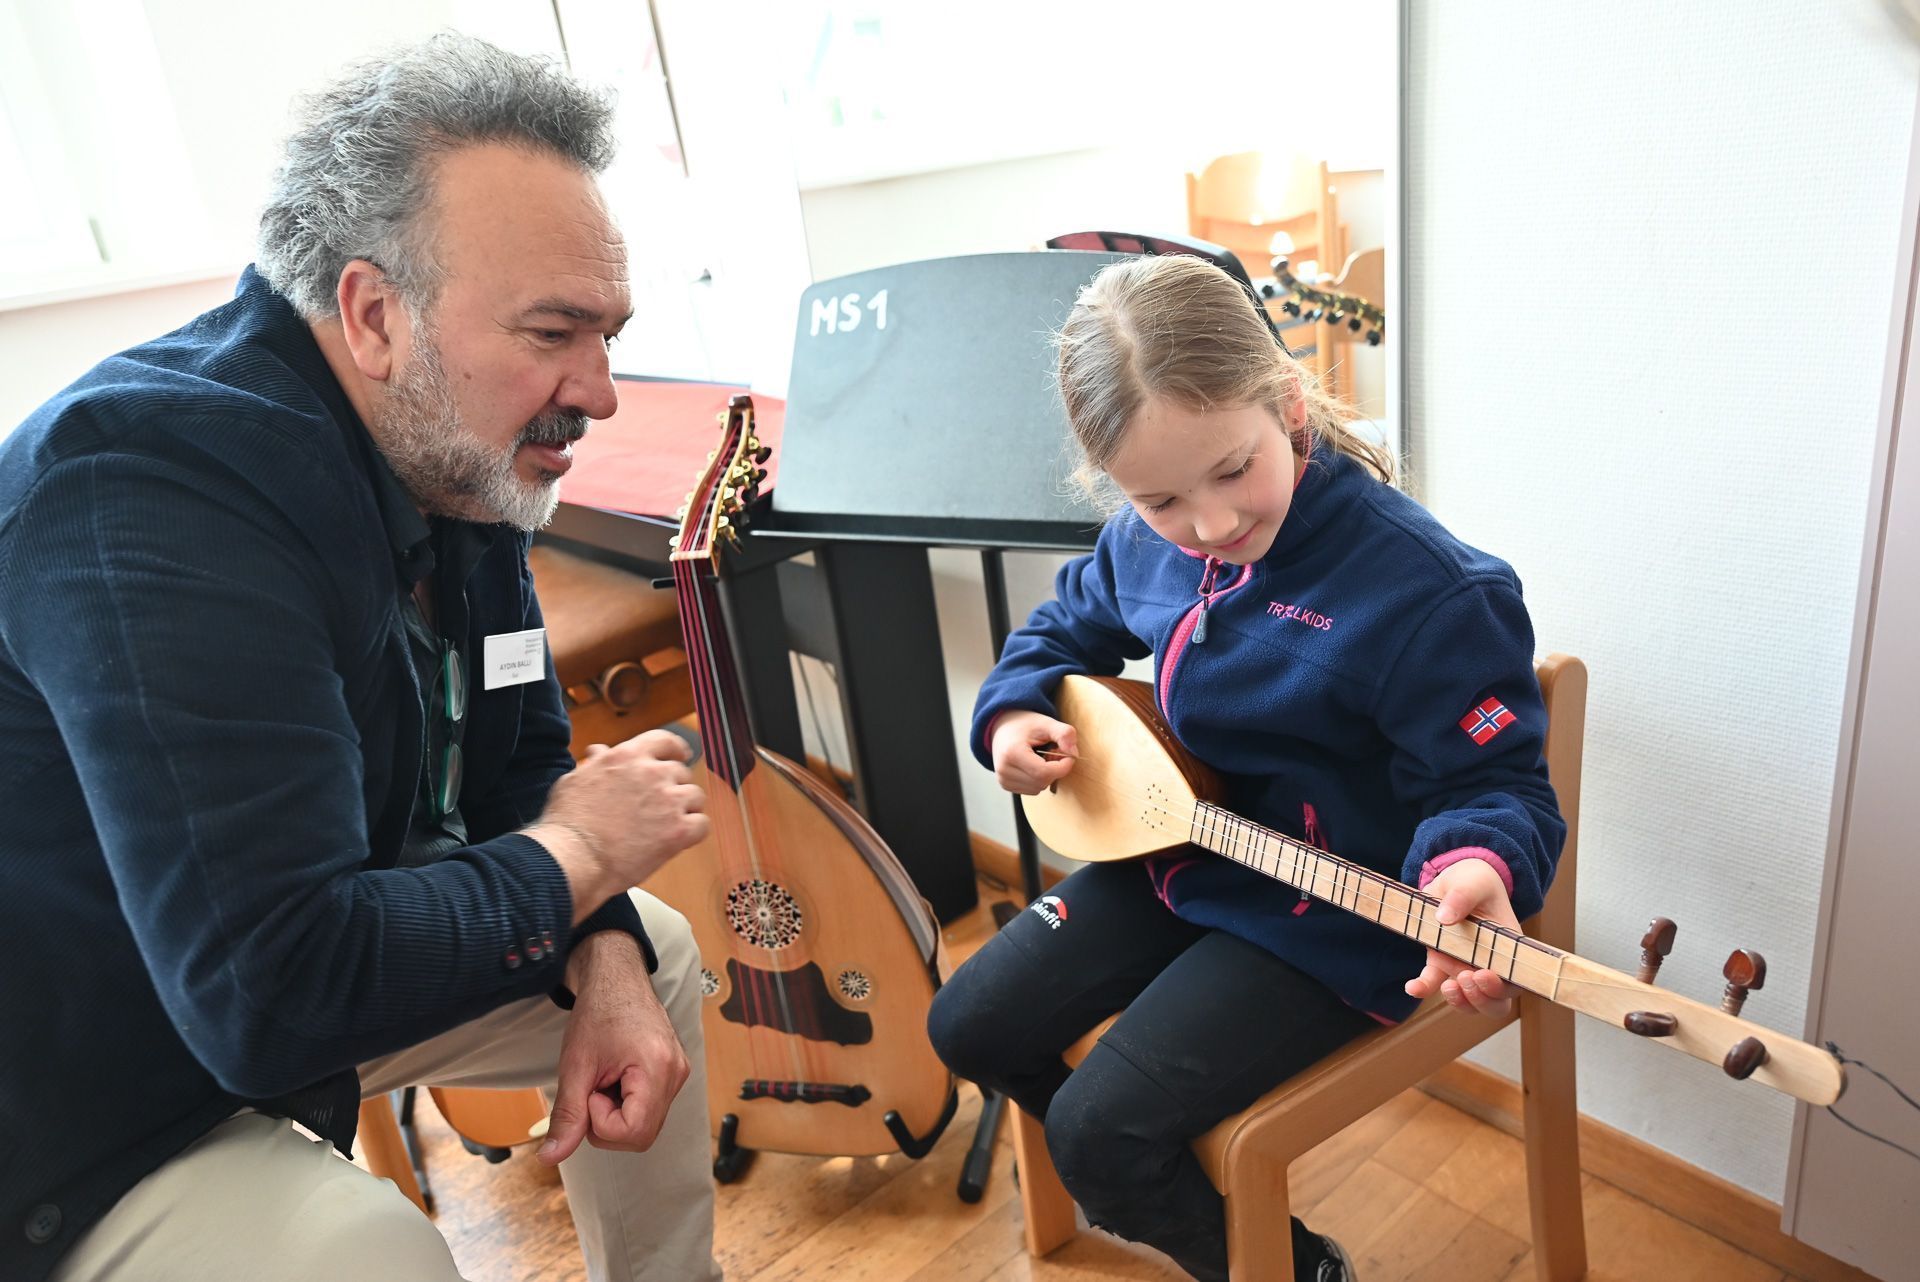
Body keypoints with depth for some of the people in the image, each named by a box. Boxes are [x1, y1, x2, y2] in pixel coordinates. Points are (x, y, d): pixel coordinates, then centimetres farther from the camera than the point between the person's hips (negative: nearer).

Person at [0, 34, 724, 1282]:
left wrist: (602, 959, -12)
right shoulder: (154, 486, -31)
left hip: (291, 963, 8)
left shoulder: (460, 455, -5)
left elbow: (521, 766, 4)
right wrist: (577, 854, -23)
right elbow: (275, 990, -37)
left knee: (655, 948, 10)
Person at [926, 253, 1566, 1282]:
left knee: (1099, 1132, -12)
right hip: (1169, 849, 7)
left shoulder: (1430, 593, -27)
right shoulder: (1145, 543, -6)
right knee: (971, 1026, 10)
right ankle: (1139, 1182, 36)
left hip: (1322, 921, -7)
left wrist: (1475, 861, -41)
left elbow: (1498, 782, -18)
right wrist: (1014, 713, -4)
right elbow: (1067, 627, 15)